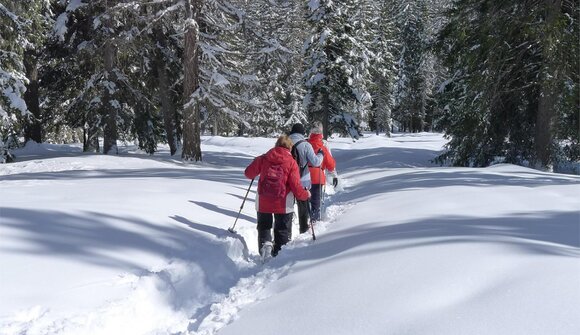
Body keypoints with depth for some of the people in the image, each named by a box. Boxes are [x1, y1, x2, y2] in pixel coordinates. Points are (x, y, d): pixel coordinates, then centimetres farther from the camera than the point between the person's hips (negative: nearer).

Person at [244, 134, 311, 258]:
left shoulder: (263, 158, 0)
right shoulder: (291, 162, -7)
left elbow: (248, 173, 9)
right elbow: (296, 187, -10)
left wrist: (257, 162, 29)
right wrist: (306, 194, 9)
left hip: (263, 202, 2)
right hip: (283, 204, -2)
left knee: (264, 226, 20)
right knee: (283, 232, 14)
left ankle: (265, 243, -6)